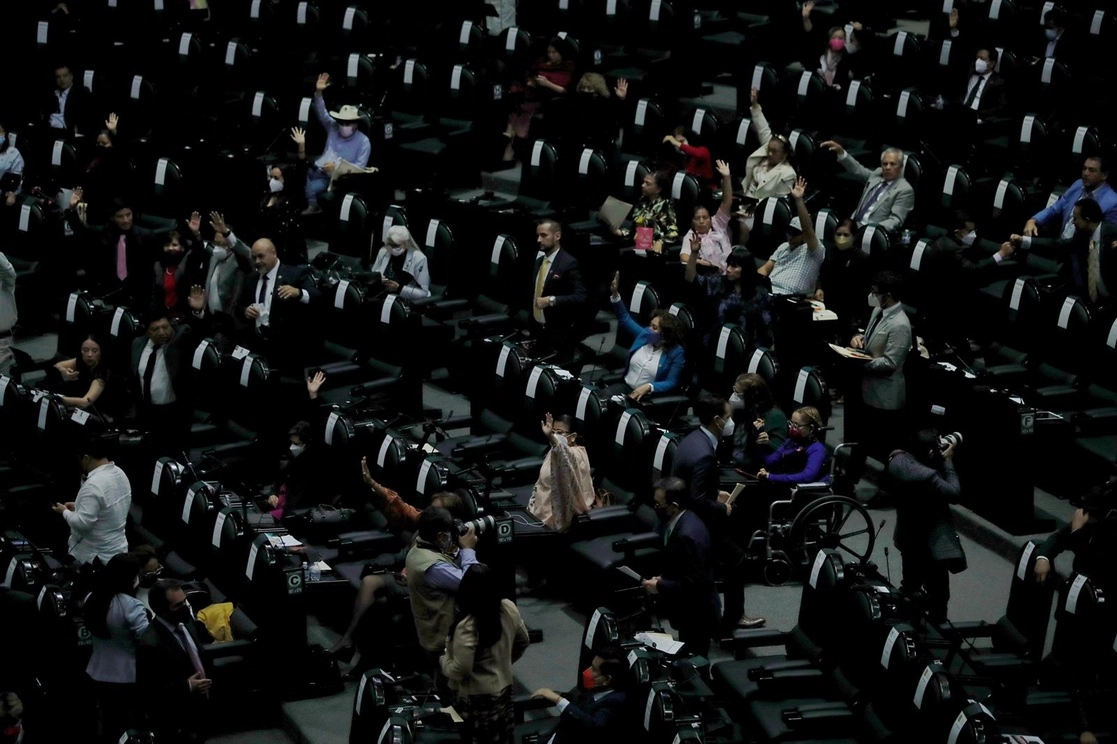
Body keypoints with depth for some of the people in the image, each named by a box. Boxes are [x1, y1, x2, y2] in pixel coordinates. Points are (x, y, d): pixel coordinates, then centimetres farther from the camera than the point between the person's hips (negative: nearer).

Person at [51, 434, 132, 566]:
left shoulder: (94, 485, -25)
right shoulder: (120, 474, 3)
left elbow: (82, 523, -26)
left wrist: (65, 512, -8)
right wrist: (78, 506, 15)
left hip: (94, 558, -8)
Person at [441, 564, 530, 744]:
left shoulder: (466, 627, -32)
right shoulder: (509, 609, -11)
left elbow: (459, 671, -27)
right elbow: (523, 641, 6)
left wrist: (443, 660, -6)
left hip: (476, 698, -6)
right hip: (504, 688, 6)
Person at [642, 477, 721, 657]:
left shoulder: (687, 535, -31)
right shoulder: (683, 520, 0)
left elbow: (693, 583, -28)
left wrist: (659, 586, -20)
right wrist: (663, 578, 1)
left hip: (696, 615, -10)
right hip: (691, 610, 10)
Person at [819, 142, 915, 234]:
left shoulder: (905, 190, -7)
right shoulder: (878, 174, 15)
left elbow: (895, 220, -13)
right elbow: (857, 169, 27)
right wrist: (841, 152, 13)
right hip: (855, 224, 7)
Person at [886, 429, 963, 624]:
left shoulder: (898, 460, -12)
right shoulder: (927, 476, -35)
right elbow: (954, 493, -22)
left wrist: (940, 461, -5)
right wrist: (947, 462, -16)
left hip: (907, 537, 9)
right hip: (930, 543, -9)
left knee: (909, 585, 29)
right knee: (937, 594, 6)